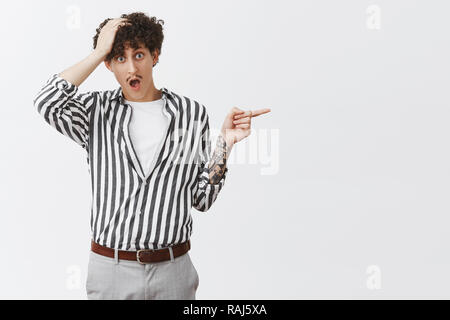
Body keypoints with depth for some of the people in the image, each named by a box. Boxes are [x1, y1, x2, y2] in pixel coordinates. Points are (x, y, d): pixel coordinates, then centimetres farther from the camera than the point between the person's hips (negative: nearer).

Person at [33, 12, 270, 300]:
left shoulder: (192, 113, 1)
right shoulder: (96, 111, 0)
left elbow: (202, 199, 1)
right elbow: (47, 103, -22)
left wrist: (225, 143, -10)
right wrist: (98, 52, -13)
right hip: (110, 268, 0)